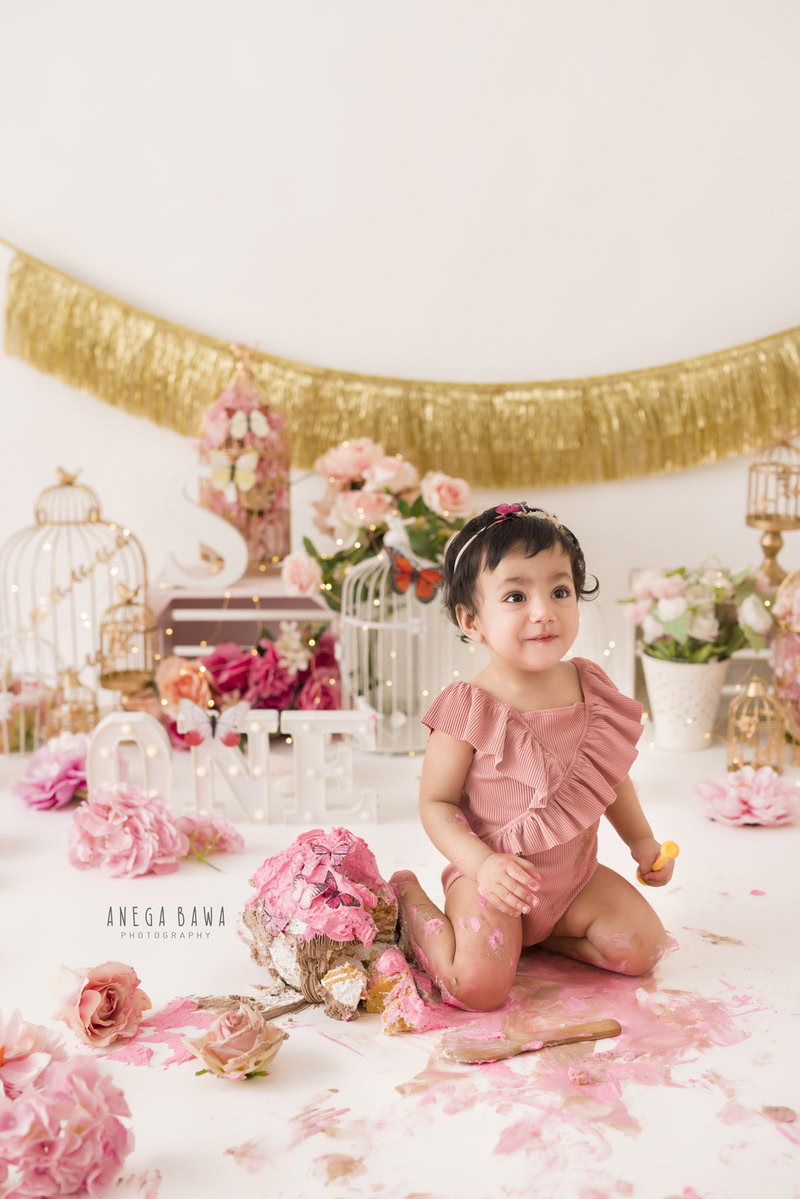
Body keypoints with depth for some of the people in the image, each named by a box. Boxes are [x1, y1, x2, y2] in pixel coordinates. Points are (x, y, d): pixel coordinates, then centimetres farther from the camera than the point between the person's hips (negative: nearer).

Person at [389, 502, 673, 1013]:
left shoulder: (590, 686, -4)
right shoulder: (470, 708, -21)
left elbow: (610, 774, 13)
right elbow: (436, 802, -15)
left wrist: (642, 839, 14)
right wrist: (483, 864, -28)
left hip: (576, 874, 5)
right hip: (492, 877, -5)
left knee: (643, 947, -5)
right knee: (480, 987, -19)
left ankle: (540, 934, 15)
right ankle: (410, 899, 8)